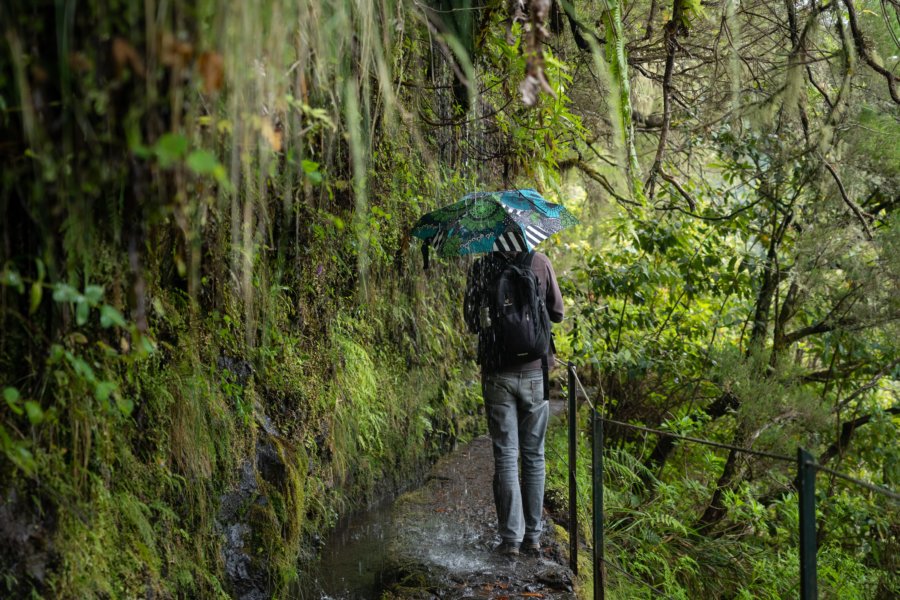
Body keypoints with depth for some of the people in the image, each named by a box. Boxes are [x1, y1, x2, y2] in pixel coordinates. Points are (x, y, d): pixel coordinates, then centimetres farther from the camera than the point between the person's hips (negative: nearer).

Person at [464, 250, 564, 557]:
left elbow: (472, 322, 1)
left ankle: (511, 538, 3)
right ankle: (533, 536, 13)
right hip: (534, 371, 0)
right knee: (534, 455, 10)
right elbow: (557, 313, 3)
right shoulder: (539, 262, -5)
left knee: (506, 455, 4)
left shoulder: (480, 267, -6)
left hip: (497, 373, 0)